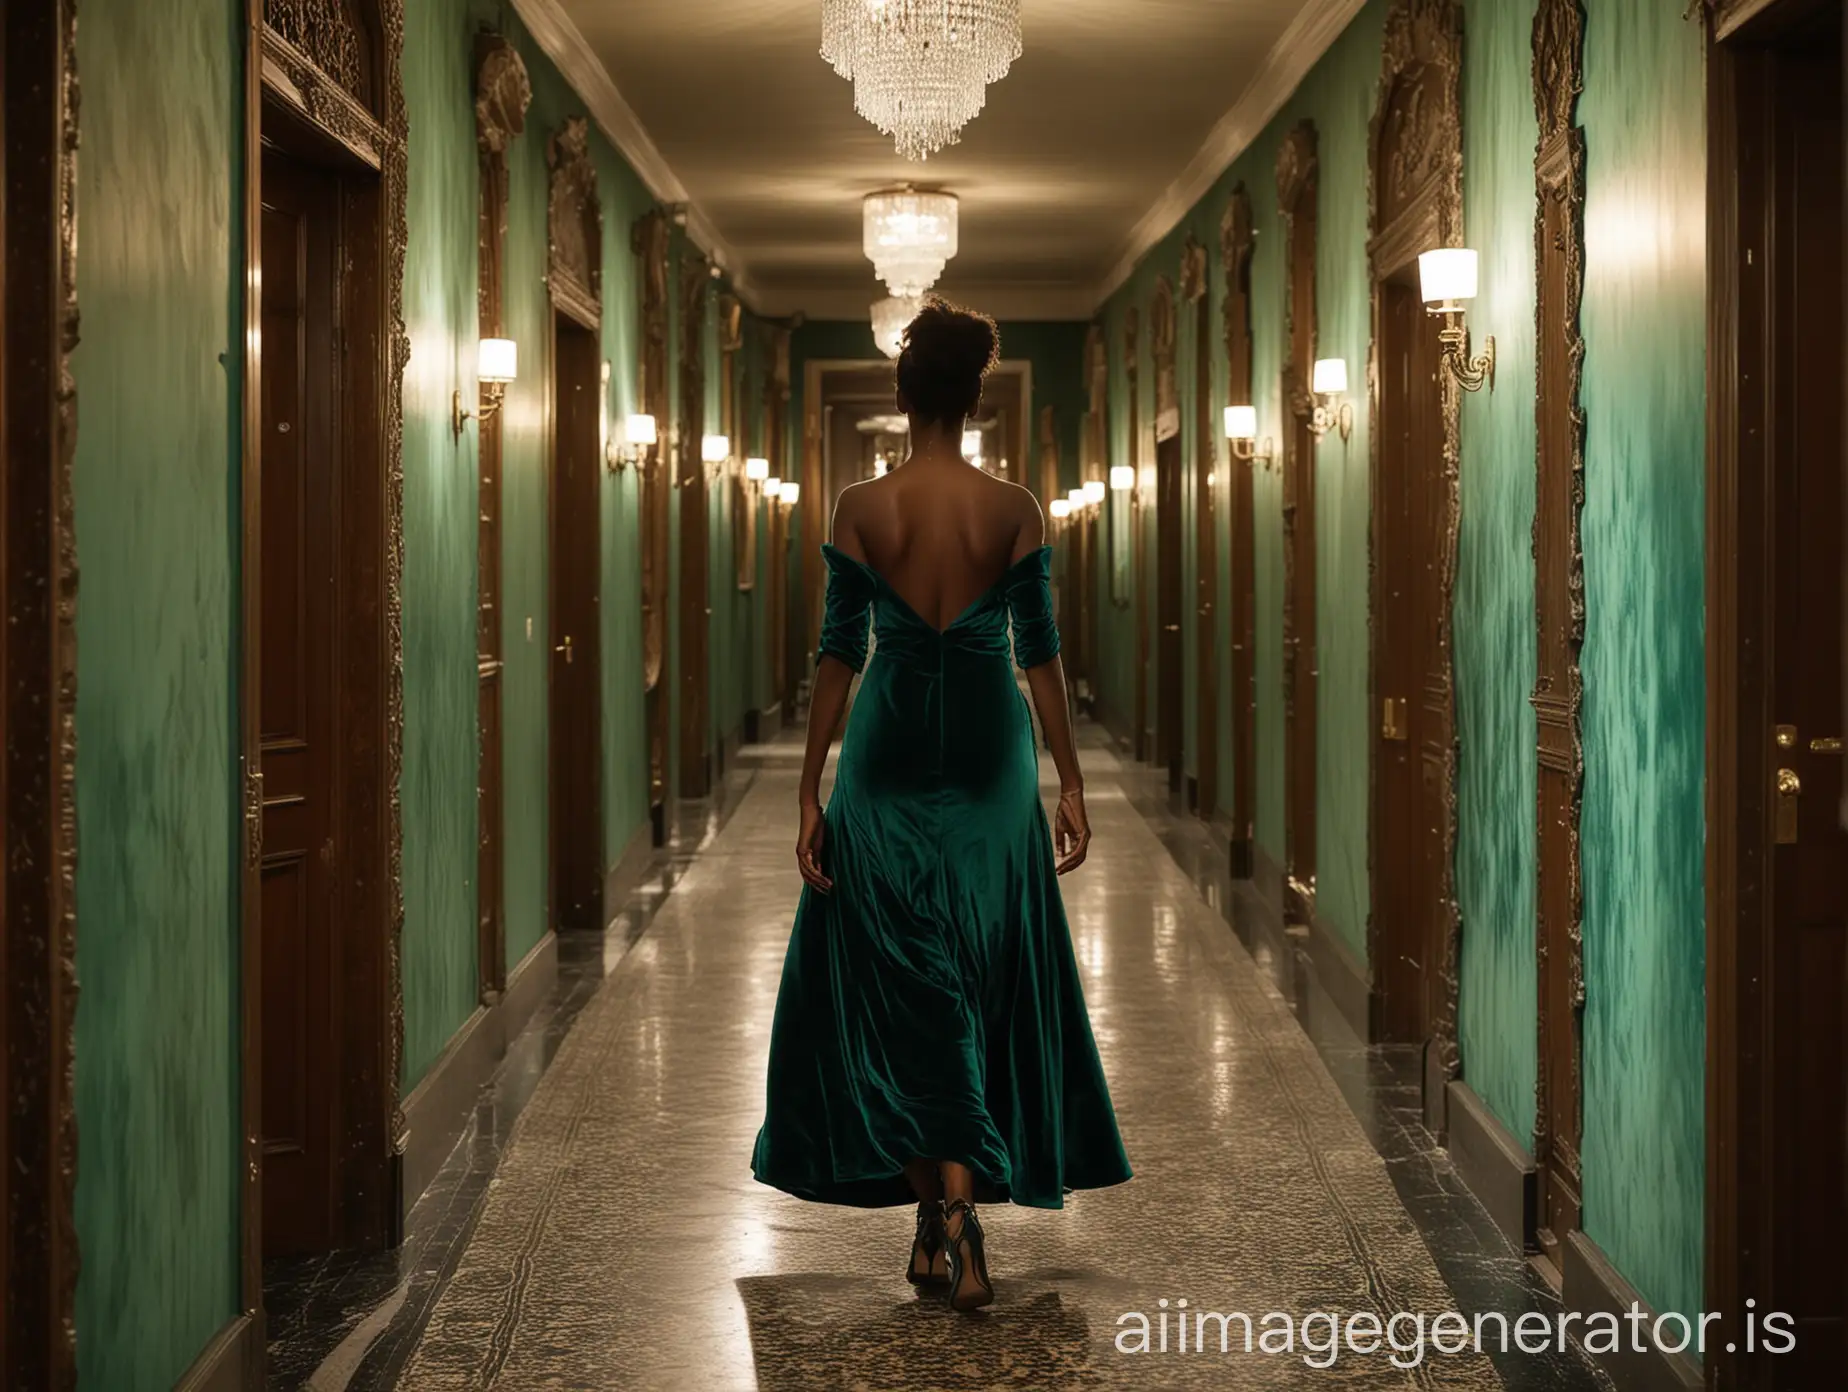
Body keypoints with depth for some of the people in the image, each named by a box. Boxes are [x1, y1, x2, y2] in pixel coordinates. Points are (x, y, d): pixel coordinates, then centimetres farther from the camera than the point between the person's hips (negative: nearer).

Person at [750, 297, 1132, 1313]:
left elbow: (838, 653, -5)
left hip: (889, 754, -1)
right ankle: (963, 1205, 2)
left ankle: (936, 1218, 2)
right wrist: (1071, 784, 4)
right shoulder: (1016, 510, -3)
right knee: (984, 982, 10)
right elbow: (1040, 653, -2)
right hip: (989, 759, 1)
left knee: (901, 992, 6)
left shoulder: (860, 507, -6)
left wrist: (811, 793, -1)